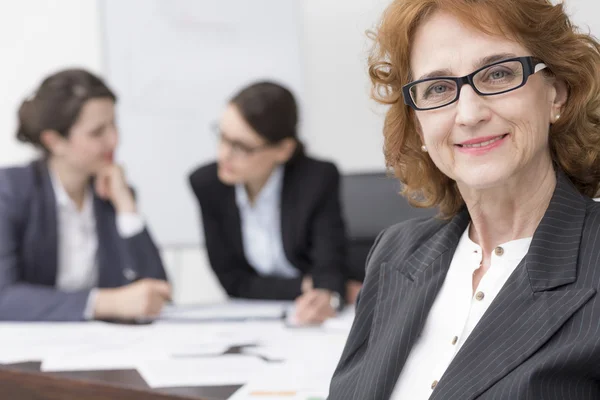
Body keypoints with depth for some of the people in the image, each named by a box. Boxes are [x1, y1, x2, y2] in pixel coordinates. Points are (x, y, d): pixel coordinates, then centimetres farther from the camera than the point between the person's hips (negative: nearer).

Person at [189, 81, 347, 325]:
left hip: (309, 320, -1)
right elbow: (232, 280, -3)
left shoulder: (318, 179, -13)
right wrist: (305, 286, -15)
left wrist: (326, 296, -43)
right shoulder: (206, 184, -6)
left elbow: (329, 266, -19)